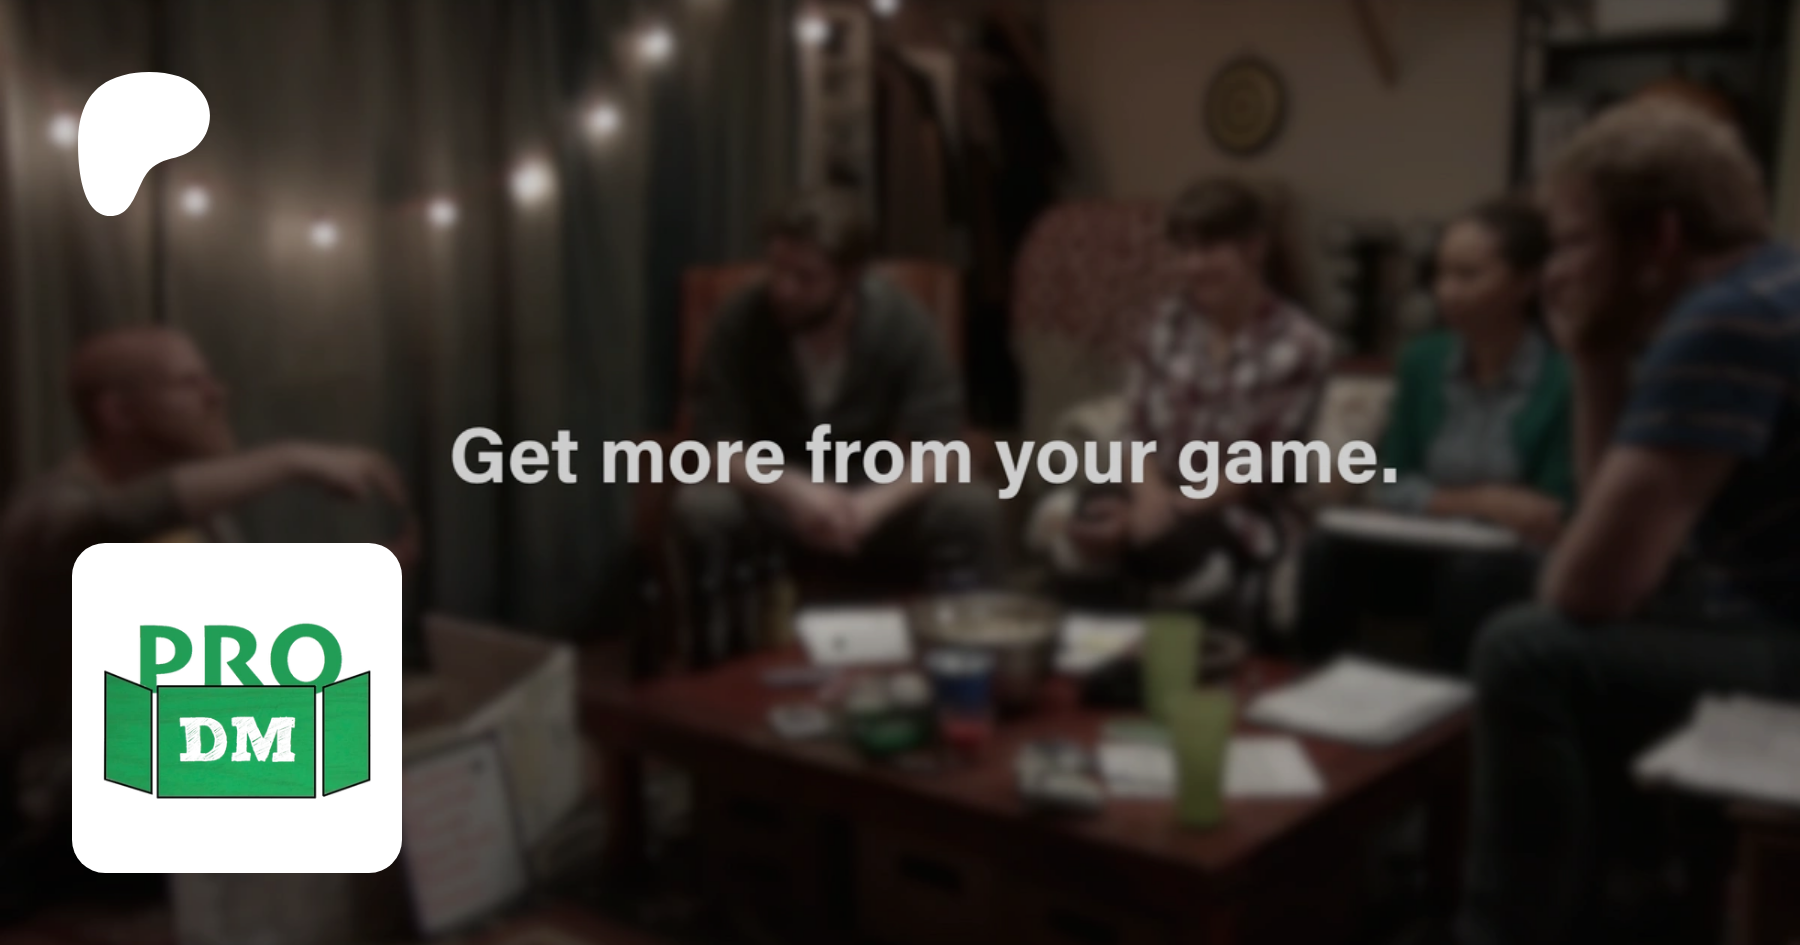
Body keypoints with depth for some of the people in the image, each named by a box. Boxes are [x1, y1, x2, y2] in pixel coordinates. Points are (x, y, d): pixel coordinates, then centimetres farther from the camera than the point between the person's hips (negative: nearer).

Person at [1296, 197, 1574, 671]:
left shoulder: (1565, 379, -12)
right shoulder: (1423, 359, 5)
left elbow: (1557, 522, -11)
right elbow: (1390, 487, 3)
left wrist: (1446, 501, -20)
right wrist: (1482, 502, -12)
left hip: (1522, 566, -3)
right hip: (1430, 554, 4)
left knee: (1473, 571, -36)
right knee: (1329, 549, -24)